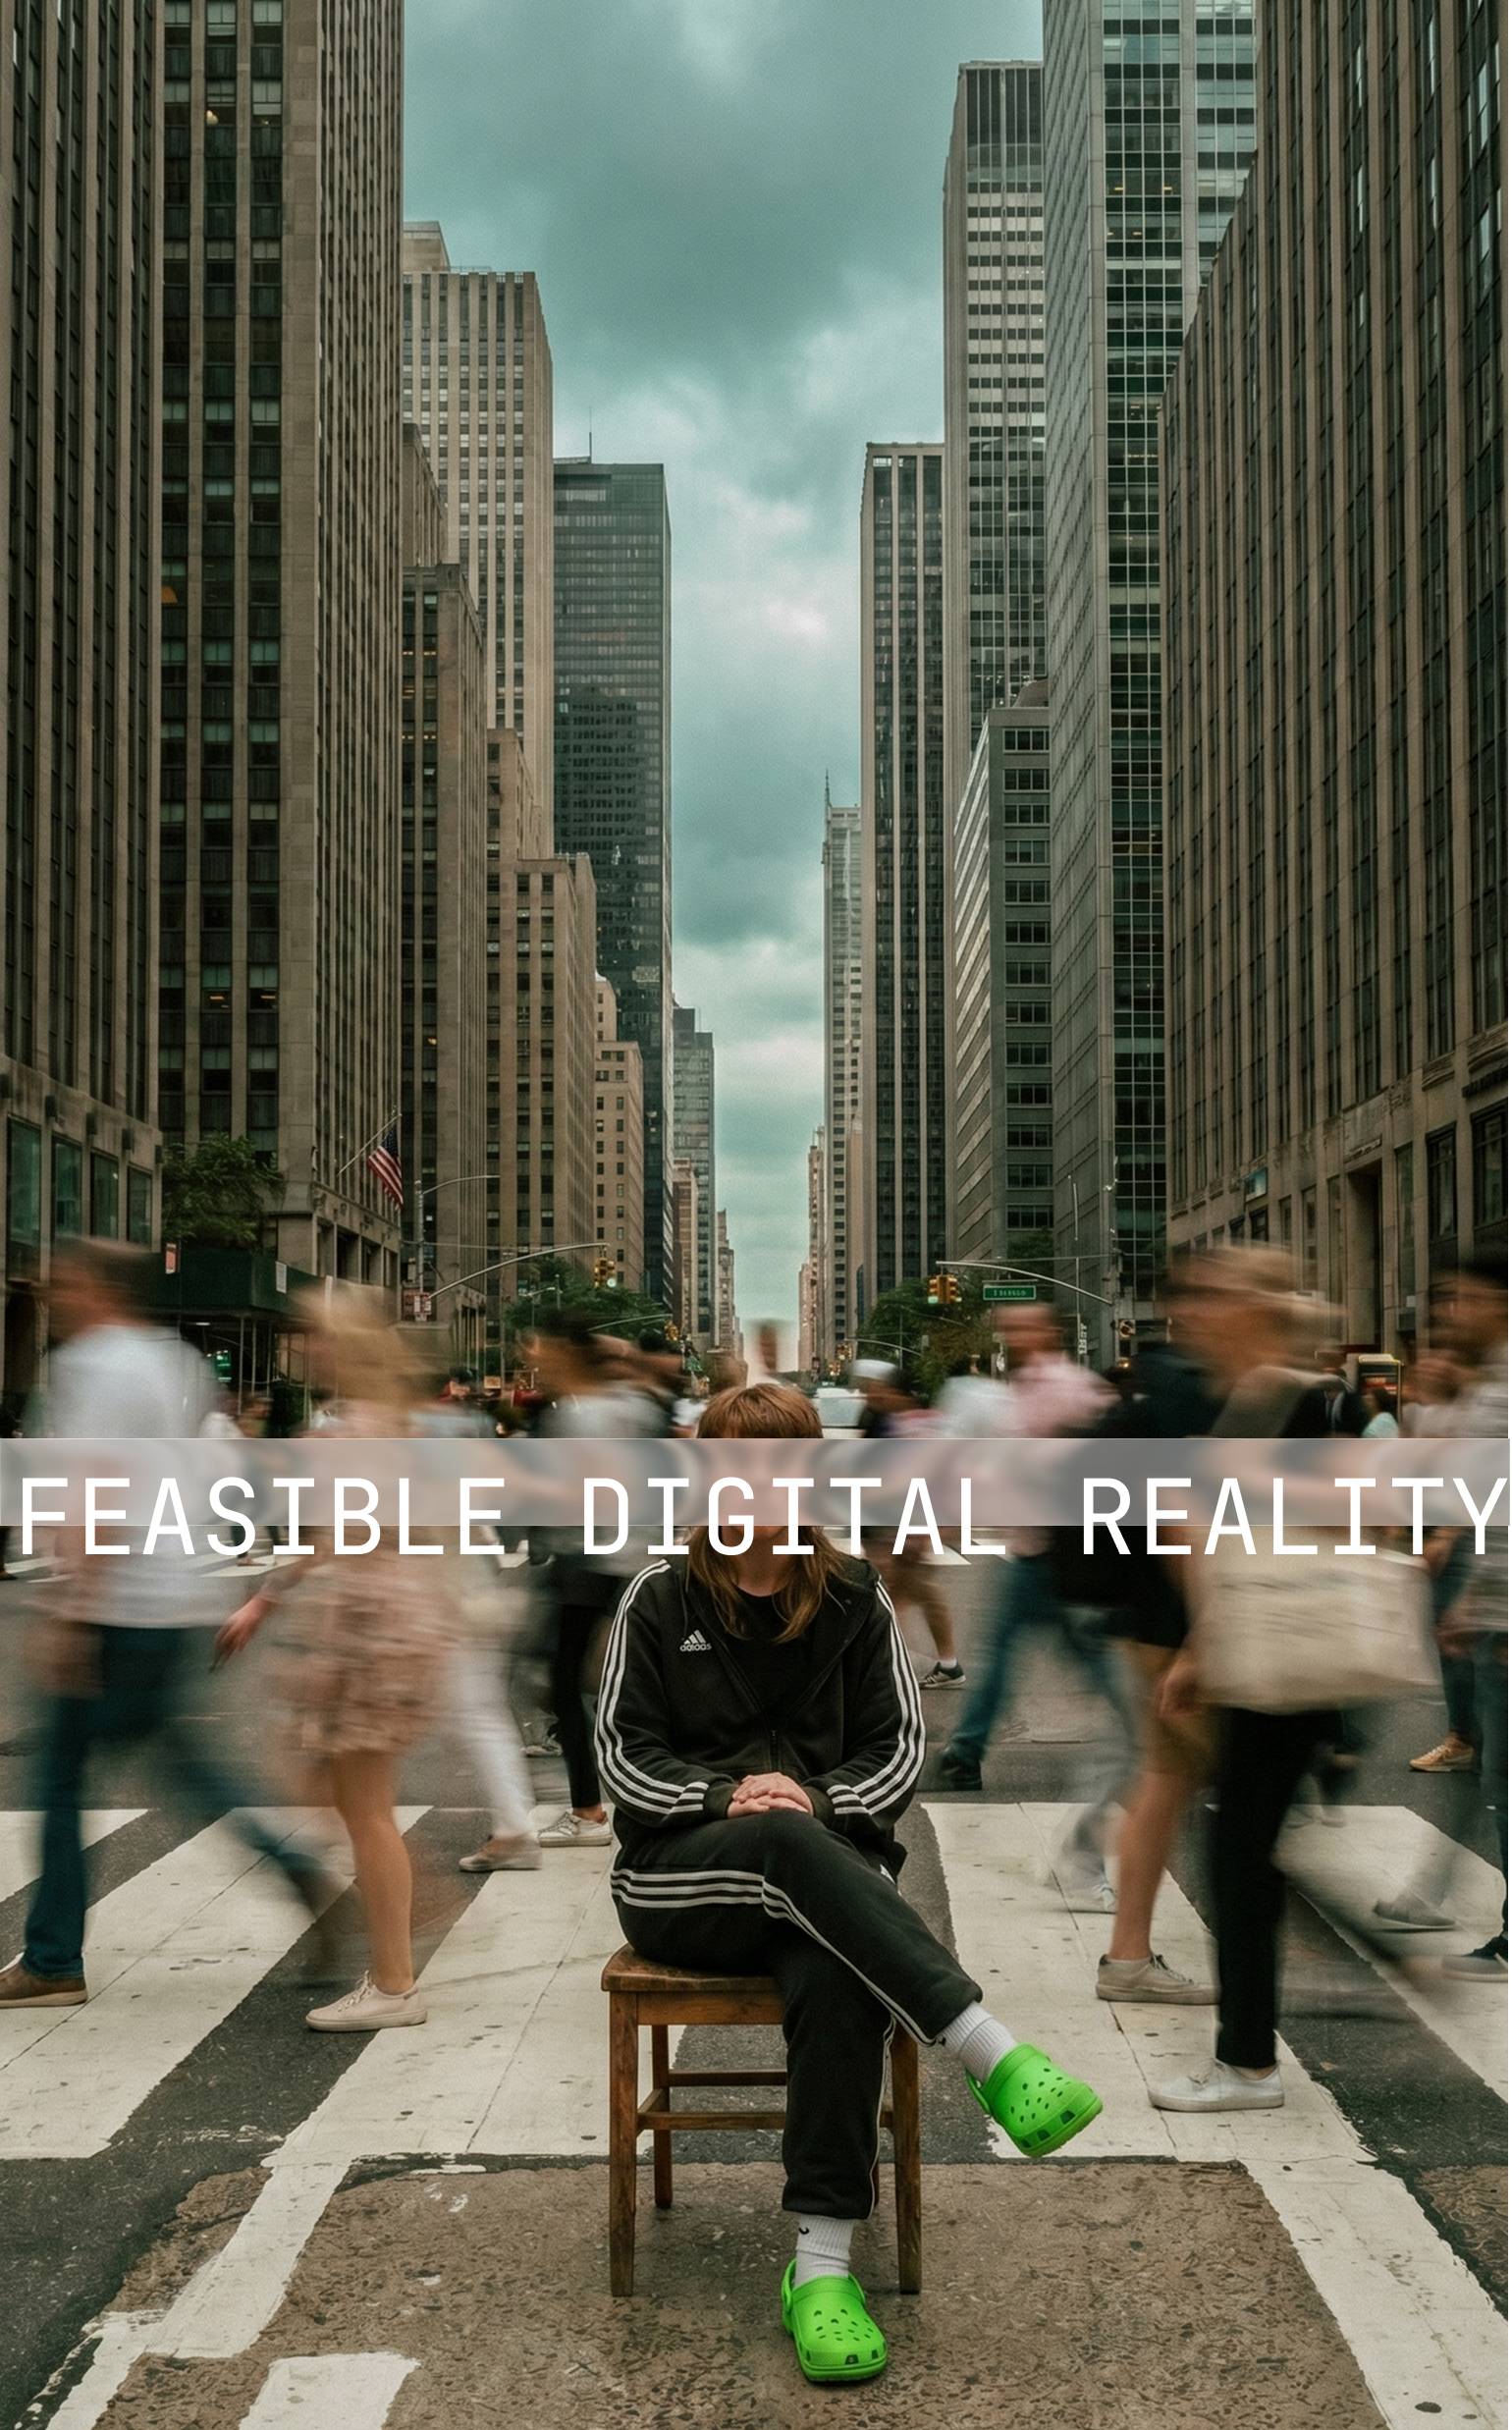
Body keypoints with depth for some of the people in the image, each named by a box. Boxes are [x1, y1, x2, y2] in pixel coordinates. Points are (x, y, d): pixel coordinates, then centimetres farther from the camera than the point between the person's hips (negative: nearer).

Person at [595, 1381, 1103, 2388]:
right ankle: (998, 2059, -46)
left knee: (838, 1981, -36)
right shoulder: (661, 1599, 6)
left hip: (824, 1870, 1)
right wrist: (724, 1796, -16)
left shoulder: (857, 1599, 9)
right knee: (787, 1845, -38)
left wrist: (819, 1800, -15)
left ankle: (823, 2267, -33)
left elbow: (901, 1745, 5)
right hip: (677, 1878, -1)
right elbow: (624, 1749, 3)